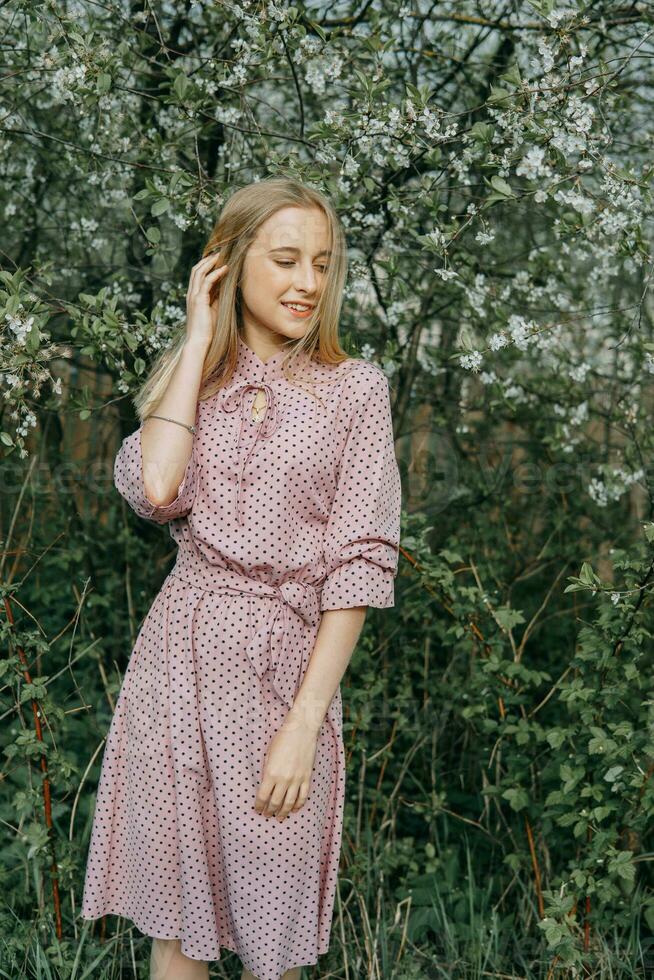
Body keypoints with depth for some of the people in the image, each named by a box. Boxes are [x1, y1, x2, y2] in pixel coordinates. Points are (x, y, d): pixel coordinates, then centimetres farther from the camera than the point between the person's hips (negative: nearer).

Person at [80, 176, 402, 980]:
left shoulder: (355, 388, 0)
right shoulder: (192, 382, 8)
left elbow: (359, 560, -6)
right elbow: (154, 488, -14)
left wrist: (305, 722, -13)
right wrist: (199, 341, -5)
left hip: (287, 663, -2)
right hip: (181, 650, 2)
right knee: (174, 916, 11)